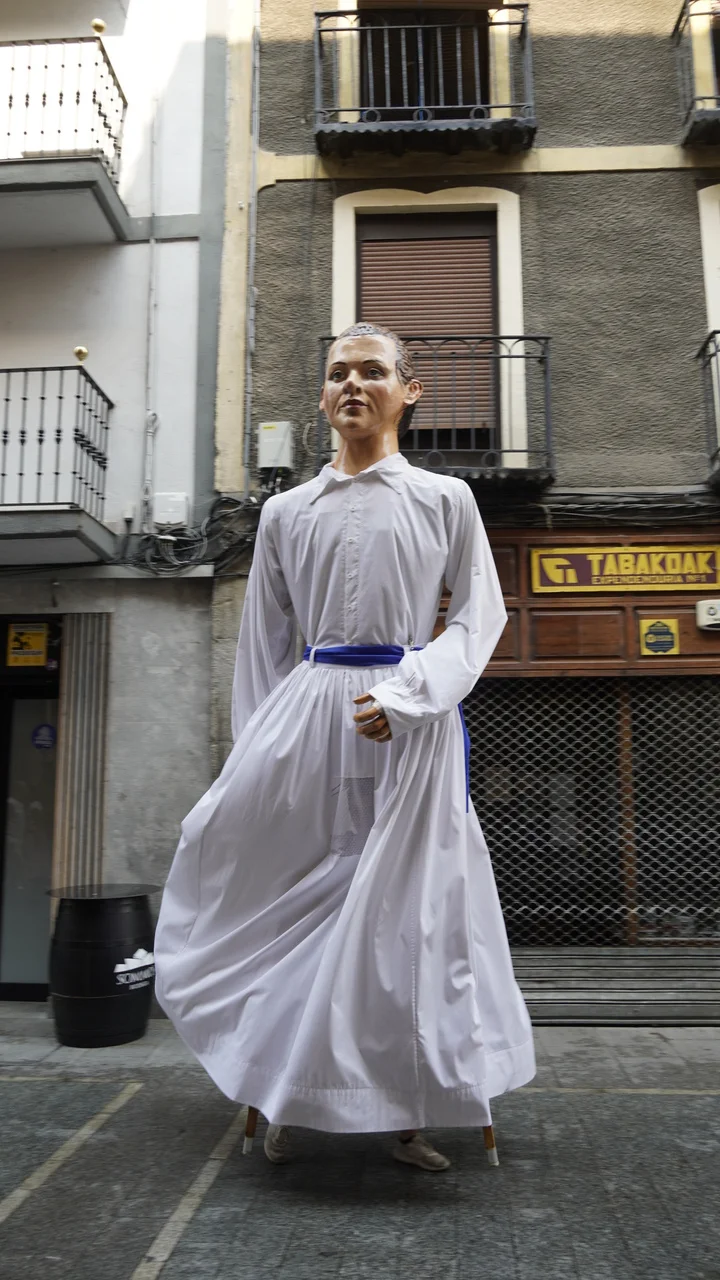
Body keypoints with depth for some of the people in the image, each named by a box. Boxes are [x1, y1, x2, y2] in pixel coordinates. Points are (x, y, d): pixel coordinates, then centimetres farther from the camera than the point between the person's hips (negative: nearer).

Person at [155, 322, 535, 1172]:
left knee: (406, 912, 1)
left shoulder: (444, 499, 6)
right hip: (310, 712, 2)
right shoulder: (286, 511, 12)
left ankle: (405, 1111, 18)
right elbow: (263, 639, 14)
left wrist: (404, 695, -13)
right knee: (291, 900, 4)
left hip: (411, 726, -2)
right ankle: (287, 1100, 23)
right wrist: (254, 749, 9)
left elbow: (480, 616, 2)